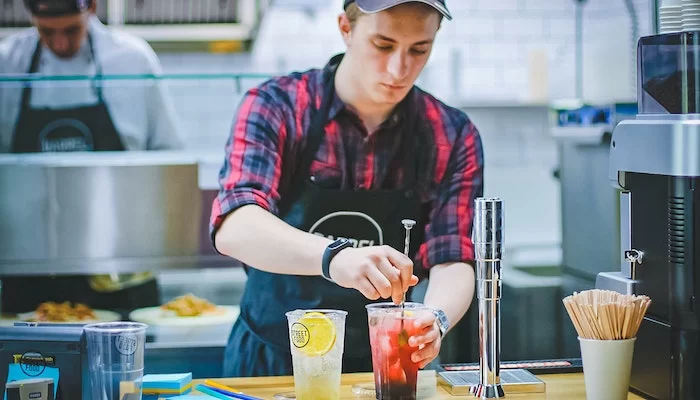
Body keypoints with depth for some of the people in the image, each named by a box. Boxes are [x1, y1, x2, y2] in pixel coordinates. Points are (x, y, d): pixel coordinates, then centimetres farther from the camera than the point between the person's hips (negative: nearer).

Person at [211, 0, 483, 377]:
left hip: (382, 370, 3)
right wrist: (333, 256, -41)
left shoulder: (454, 137, -1)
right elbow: (234, 228, -23)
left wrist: (436, 319, -28)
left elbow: (453, 261, -5)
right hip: (270, 363, -3)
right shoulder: (275, 106, -9)